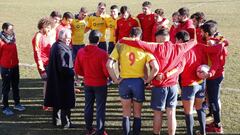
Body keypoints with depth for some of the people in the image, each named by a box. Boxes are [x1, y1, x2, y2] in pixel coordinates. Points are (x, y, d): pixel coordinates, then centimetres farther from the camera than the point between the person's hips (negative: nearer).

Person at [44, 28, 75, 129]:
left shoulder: (55, 45, 7)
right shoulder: (62, 49, -23)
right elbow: (63, 68, -26)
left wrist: (71, 70, 13)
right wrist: (73, 72, -13)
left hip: (56, 79, 10)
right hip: (63, 80, -9)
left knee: (57, 101, 19)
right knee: (66, 102, 4)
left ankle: (56, 120, 30)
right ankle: (66, 123, 14)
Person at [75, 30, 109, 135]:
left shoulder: (81, 52, -8)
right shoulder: (102, 53, -21)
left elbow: (77, 70, 0)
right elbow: (106, 71, -19)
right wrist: (107, 76, 3)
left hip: (87, 84, 4)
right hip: (100, 84, -4)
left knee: (88, 106, 16)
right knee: (100, 108, 6)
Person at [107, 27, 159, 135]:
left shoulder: (120, 45, -2)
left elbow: (109, 65, -11)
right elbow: (155, 68, -14)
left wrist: (115, 79, -3)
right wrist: (147, 80, -3)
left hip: (124, 82, 1)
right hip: (138, 82, 0)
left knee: (126, 113, 16)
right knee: (137, 114, 17)